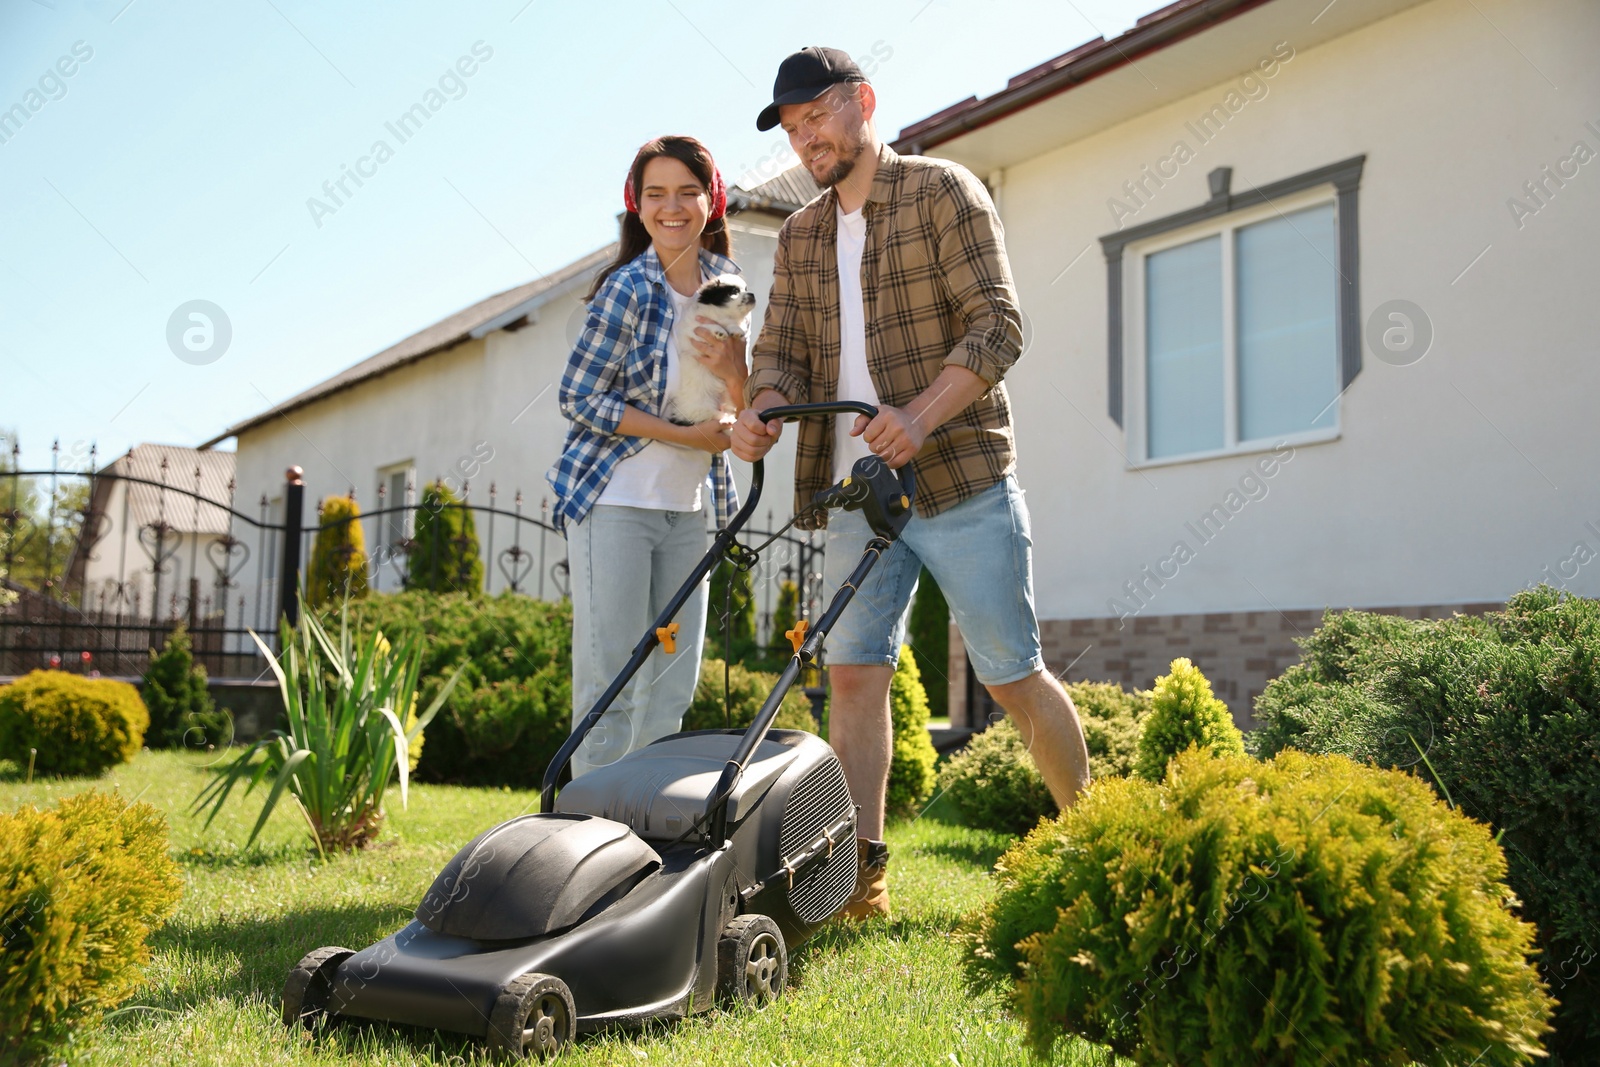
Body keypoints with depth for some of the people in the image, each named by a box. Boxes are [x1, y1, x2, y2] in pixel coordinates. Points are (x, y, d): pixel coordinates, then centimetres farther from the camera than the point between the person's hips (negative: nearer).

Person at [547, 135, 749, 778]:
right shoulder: (628, 289, -12)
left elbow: (742, 409, 11)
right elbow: (578, 398, -11)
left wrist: (731, 370, -13)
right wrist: (686, 434, -16)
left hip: (687, 507, 6)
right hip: (615, 501, -6)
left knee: (673, 687, 7)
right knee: (610, 683, -6)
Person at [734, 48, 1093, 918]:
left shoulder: (943, 192, -2)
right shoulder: (800, 237, 16)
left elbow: (998, 324, -12)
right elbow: (782, 349, 12)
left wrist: (922, 415, -27)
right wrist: (761, 411, -12)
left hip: (959, 481, -5)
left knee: (1011, 674, 3)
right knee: (853, 669, -3)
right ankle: (859, 871, 2)